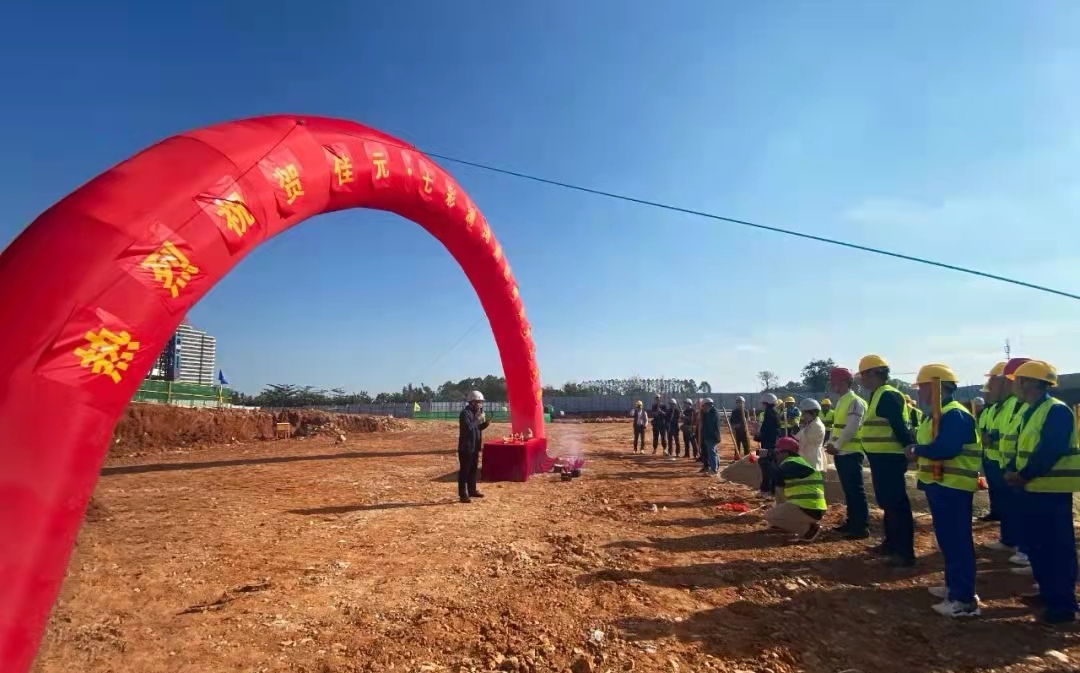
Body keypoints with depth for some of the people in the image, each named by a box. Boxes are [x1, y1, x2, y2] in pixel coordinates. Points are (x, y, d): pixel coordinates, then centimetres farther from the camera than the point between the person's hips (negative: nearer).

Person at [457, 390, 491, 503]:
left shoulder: (476, 412, 13)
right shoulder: (465, 413, -16)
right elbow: (469, 428, -26)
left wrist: (485, 424, 3)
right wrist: (478, 420, -20)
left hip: (475, 447, 9)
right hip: (466, 447, -9)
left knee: (473, 469, 18)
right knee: (464, 471, -4)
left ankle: (472, 490, 30)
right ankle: (463, 494, -1)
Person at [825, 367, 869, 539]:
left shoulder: (855, 401, -14)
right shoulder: (841, 401, 14)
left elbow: (850, 429, -20)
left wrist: (836, 446, -16)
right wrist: (831, 443, 8)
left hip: (851, 453, -9)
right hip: (841, 453, 9)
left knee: (856, 490, -3)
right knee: (848, 490, 14)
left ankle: (862, 528, 3)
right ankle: (852, 522, 23)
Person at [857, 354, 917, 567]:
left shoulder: (887, 396, -17)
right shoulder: (878, 396, 15)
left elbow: (900, 427, -22)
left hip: (889, 458, -11)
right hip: (881, 457, 11)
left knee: (897, 503, -5)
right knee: (887, 502, 17)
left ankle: (905, 552, 2)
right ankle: (891, 543, 28)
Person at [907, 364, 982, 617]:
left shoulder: (954, 414, -18)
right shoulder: (934, 415, 15)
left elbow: (945, 448, -29)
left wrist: (916, 450, -16)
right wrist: (917, 451, -4)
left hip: (953, 487, -11)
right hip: (939, 485, 11)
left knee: (957, 541, -5)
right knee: (947, 538, 18)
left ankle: (965, 599, 0)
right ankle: (953, 585, 30)